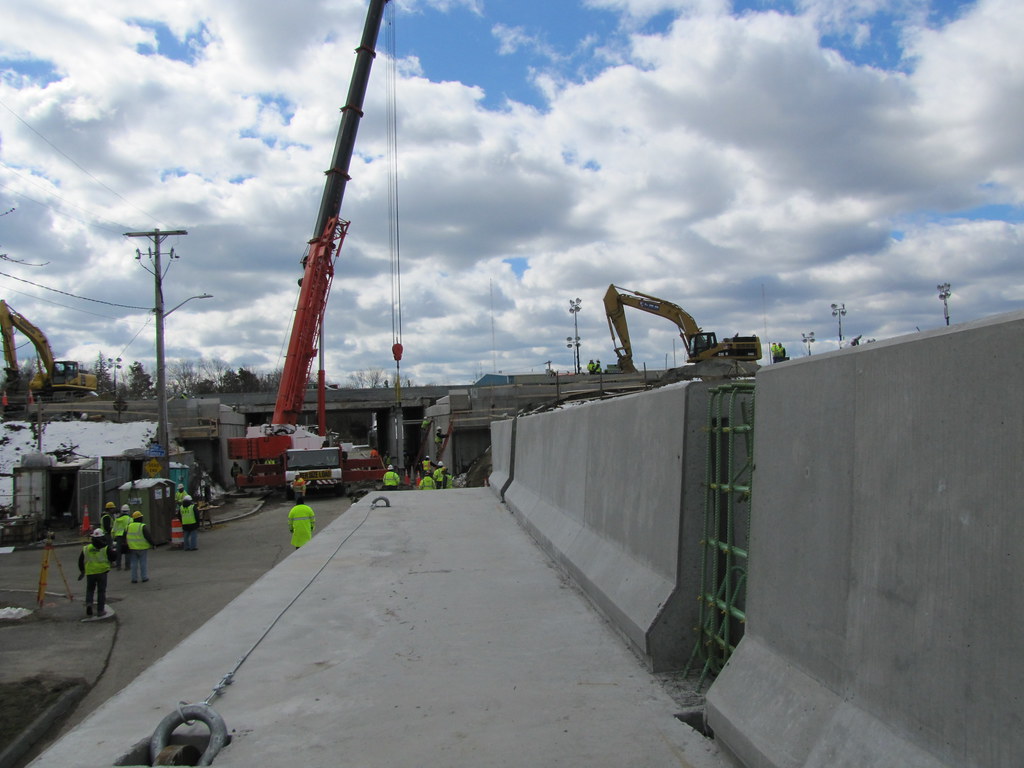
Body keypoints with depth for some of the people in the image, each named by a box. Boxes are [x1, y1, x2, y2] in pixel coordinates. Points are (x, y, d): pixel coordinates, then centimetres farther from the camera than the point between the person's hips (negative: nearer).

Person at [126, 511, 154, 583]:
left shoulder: (129, 526, 3)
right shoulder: (143, 527, -14)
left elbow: (125, 536, 10)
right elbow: (148, 537, -15)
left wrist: (127, 547, 20)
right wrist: (152, 544, -2)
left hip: (132, 548, 4)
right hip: (142, 548, -4)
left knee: (134, 563, 9)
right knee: (143, 563, 6)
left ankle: (134, 578, 10)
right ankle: (144, 577, 9)